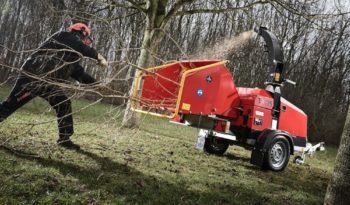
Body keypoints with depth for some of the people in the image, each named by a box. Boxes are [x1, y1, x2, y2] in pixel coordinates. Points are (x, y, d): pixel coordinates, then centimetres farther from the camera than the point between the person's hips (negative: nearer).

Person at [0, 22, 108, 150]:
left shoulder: (72, 56, 21)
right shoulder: (64, 36, -4)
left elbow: (79, 73, 22)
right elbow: (83, 49, -20)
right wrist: (98, 57, -8)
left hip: (48, 82, 9)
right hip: (33, 76, -9)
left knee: (64, 105, 5)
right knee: (11, 104, -7)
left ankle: (64, 139, 11)